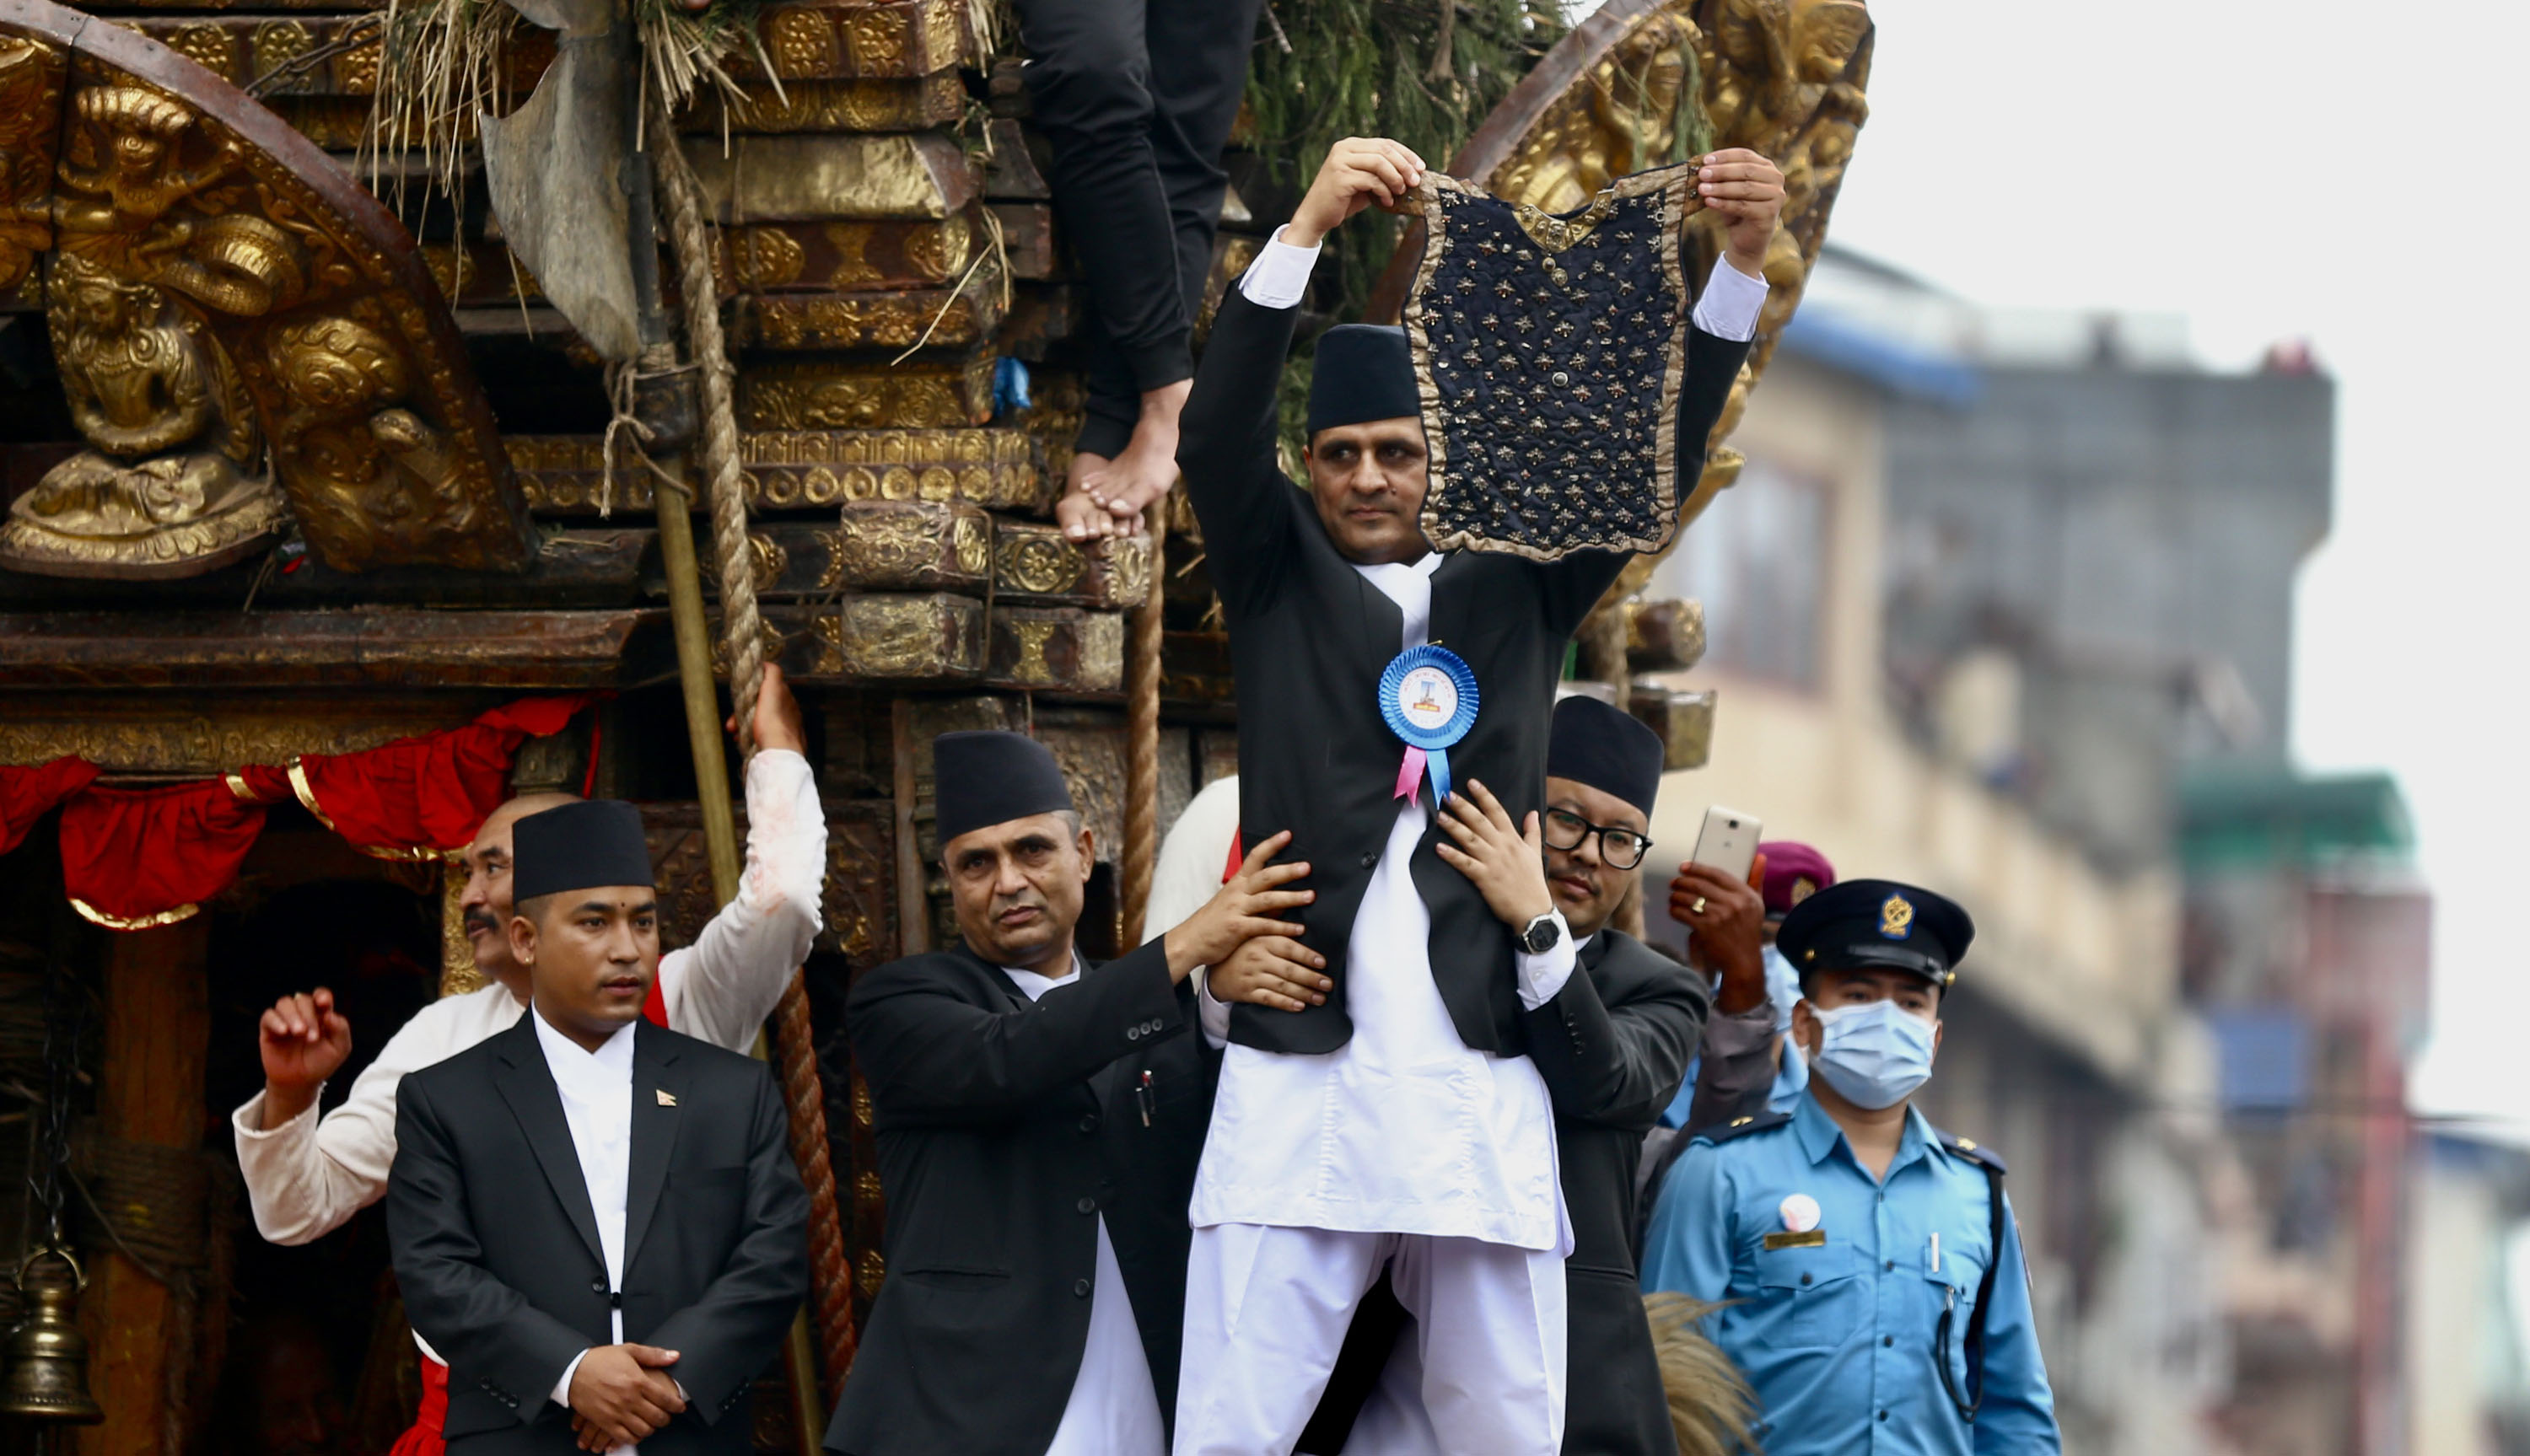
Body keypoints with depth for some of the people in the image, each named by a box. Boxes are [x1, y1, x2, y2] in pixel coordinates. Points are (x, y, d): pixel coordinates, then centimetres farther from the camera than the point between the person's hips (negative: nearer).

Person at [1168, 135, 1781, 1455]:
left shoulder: (1519, 583, 16)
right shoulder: (1279, 575, 12)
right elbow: (1218, 430, -4)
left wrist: (1742, 263, -8)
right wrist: (1309, 227, -18)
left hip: (1483, 1092, 2)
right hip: (1297, 1085, -2)